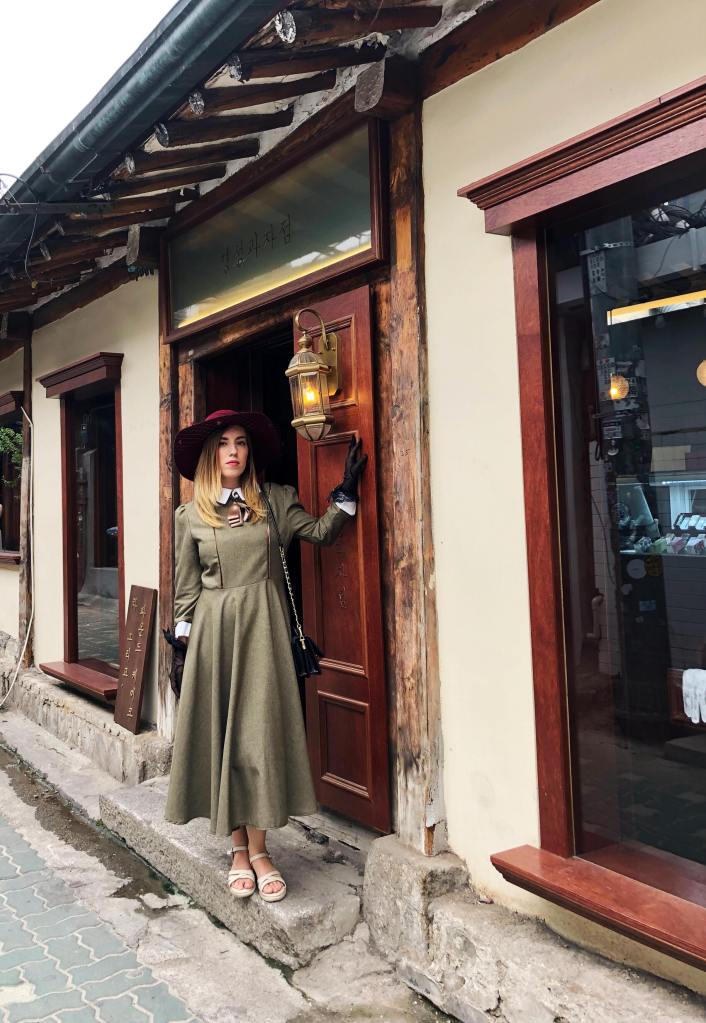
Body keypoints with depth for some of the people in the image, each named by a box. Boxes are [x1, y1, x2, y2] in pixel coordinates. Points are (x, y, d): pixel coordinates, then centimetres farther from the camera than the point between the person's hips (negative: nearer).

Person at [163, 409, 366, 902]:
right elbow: (186, 589, 6)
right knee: (221, 735, 4)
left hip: (262, 626, 0)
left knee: (259, 734, -1)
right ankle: (240, 849, 17)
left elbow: (321, 531, 4)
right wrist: (183, 647, 3)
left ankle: (257, 850, 10)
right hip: (214, 630, 0)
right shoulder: (190, 515, 5)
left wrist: (346, 490, -6)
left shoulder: (274, 500, 7)